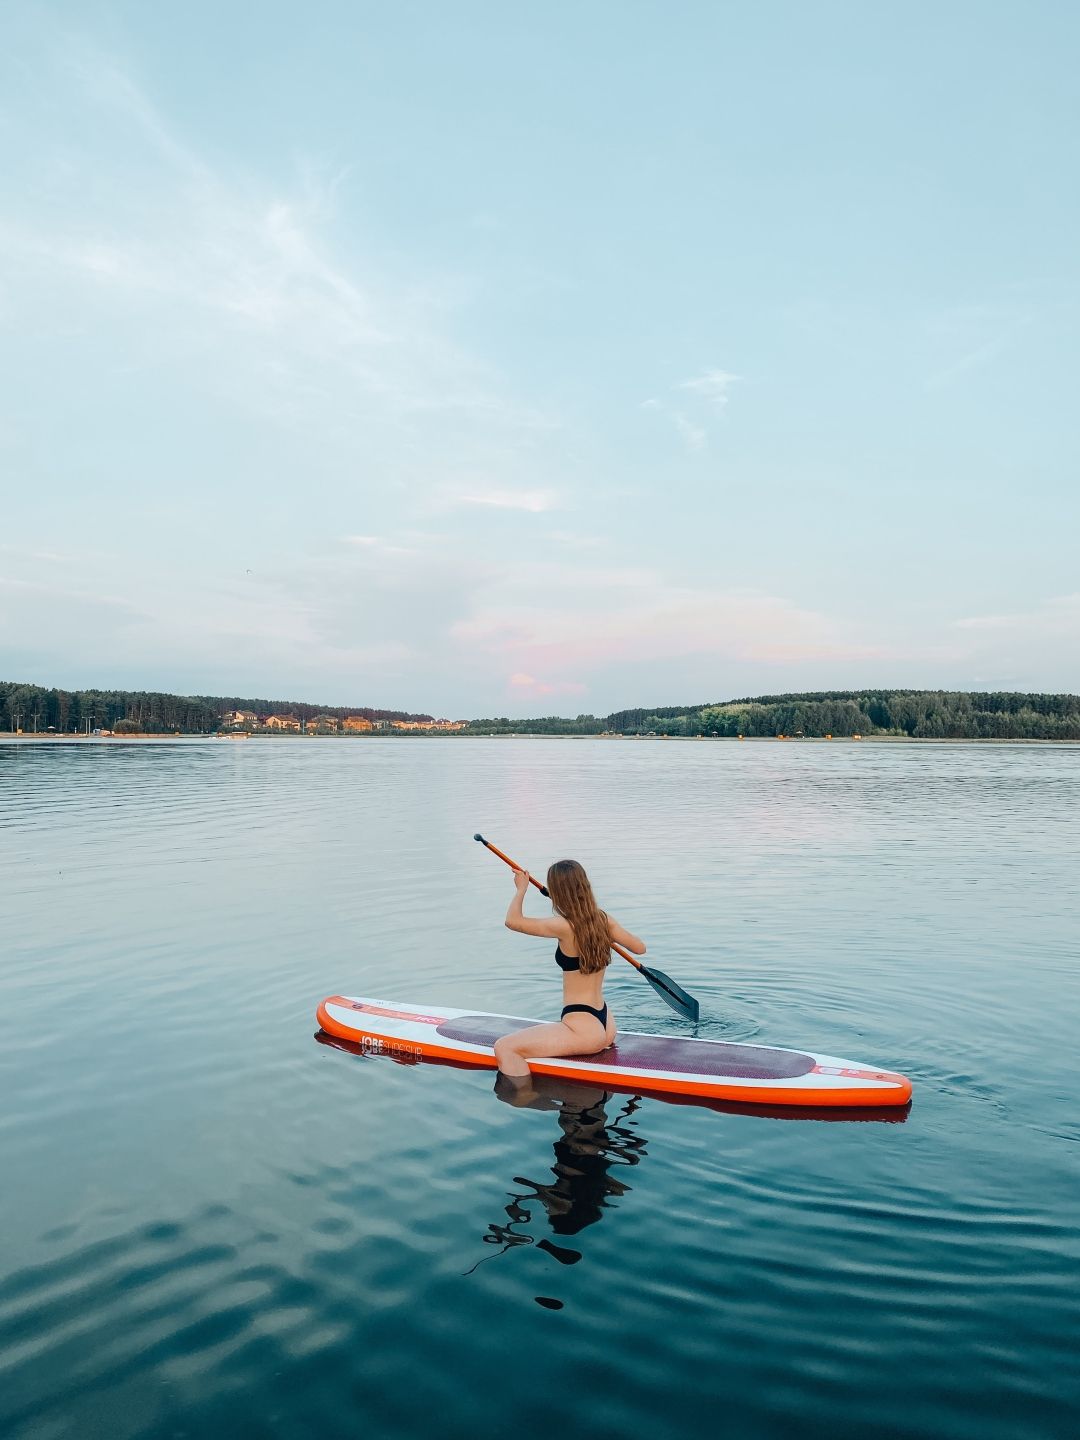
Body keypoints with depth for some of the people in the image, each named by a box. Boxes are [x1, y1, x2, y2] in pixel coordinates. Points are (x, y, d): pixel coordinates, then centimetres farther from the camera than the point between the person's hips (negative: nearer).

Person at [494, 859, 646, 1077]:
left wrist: (521, 889, 6)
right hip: (605, 1025, 9)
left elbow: (512, 920, -11)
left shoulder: (565, 926, -19)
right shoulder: (604, 920, 0)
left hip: (585, 1030, -8)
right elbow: (640, 948, 13)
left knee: (504, 1048, -12)